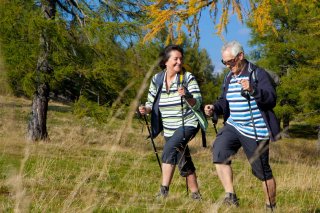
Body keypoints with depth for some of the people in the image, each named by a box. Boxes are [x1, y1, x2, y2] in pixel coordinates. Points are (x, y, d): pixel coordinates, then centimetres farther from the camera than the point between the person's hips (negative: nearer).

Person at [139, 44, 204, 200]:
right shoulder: (157, 80, 0)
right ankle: (195, 195, 27)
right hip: (169, 129, 5)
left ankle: (164, 191, -26)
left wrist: (186, 96, -34)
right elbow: (151, 103, 7)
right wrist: (145, 109, -15)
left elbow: (197, 104, -14)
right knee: (184, 163, 13)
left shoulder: (188, 78, -10)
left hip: (188, 125, -5)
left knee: (169, 149, -28)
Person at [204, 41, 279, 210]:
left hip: (256, 131, -5)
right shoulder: (229, 78, 12)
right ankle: (230, 197, -19)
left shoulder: (258, 74, -9)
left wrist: (253, 90, -35)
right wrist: (215, 108, -5)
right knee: (219, 150, -21)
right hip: (233, 126, 6)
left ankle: (271, 206, 24)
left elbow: (272, 99, -17)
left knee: (262, 171, 3)